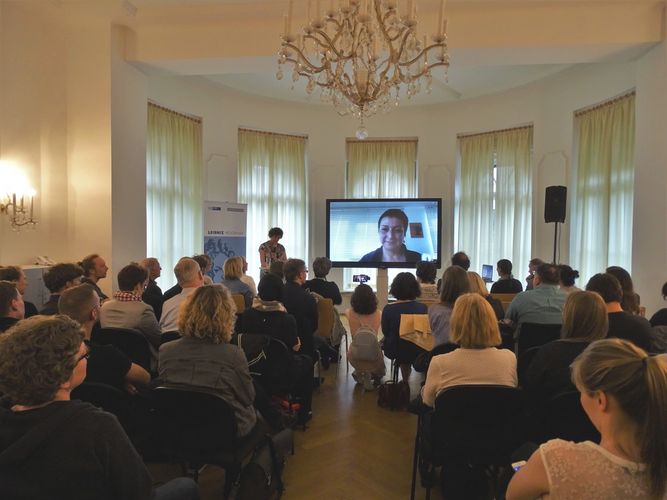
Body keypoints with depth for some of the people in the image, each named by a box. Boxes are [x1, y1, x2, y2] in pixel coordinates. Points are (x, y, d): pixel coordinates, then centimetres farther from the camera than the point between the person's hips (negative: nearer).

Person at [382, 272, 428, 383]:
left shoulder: (388, 309, -21)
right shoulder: (423, 308, -18)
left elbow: (385, 332, -4)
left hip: (395, 351, 0)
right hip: (418, 352, 1)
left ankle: (405, 380, 46)